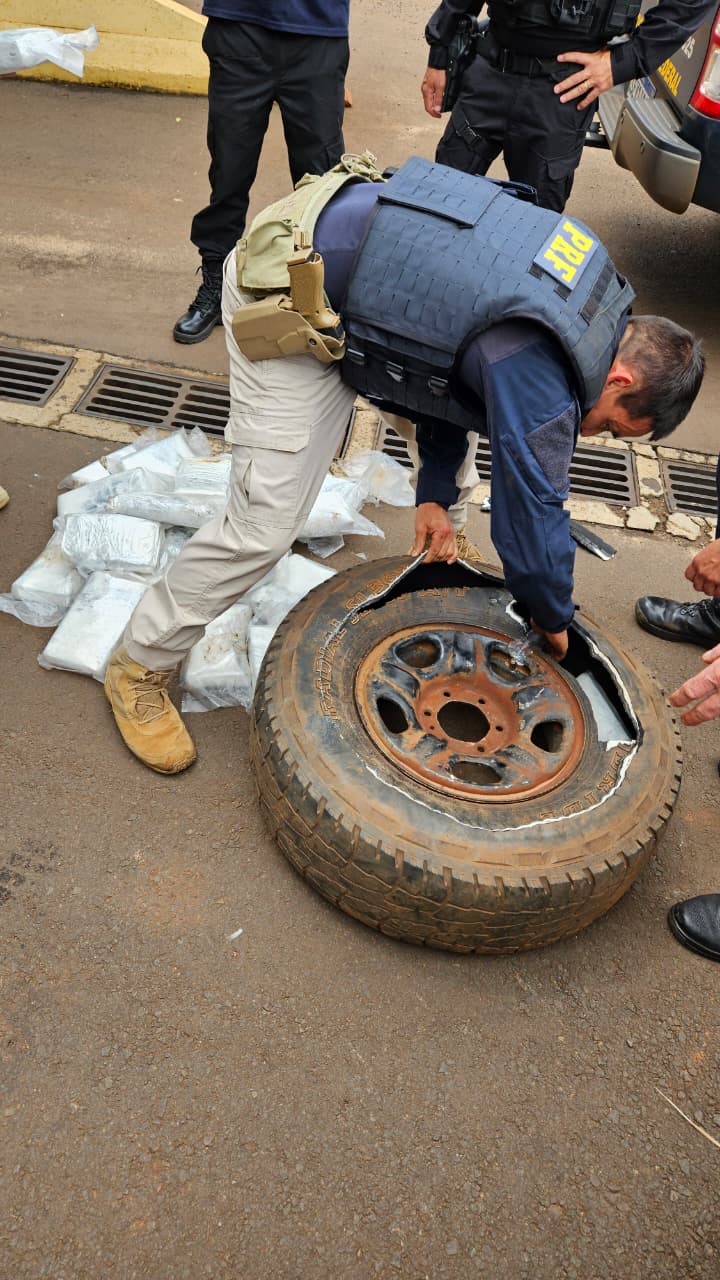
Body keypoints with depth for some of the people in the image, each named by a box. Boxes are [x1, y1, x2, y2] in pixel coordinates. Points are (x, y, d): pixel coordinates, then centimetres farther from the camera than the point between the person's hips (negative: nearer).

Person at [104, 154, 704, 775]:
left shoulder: (594, 298, 4)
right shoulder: (542, 372, -26)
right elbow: (532, 515, -17)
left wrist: (436, 491, 14)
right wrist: (554, 621, 2)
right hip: (289, 299, -10)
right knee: (264, 526, -13)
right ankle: (141, 667, 8)